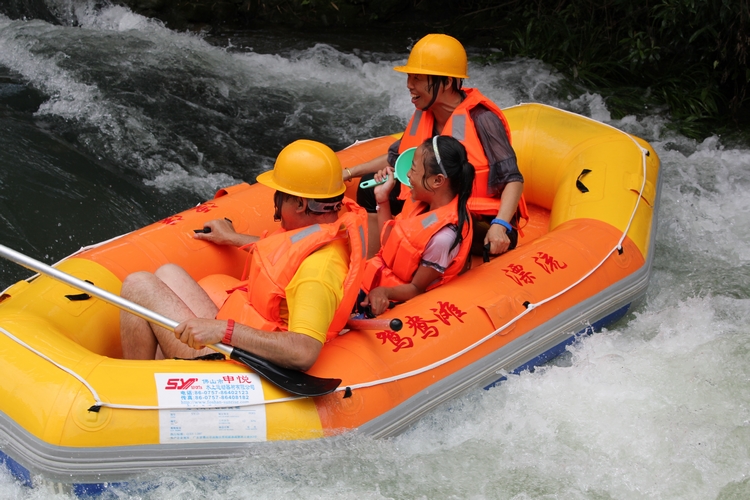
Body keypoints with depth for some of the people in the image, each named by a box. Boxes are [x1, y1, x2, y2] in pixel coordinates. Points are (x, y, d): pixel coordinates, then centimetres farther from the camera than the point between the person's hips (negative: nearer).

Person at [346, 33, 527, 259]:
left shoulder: (480, 119, -21)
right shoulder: (423, 116, 0)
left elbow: (513, 180, -22)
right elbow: (395, 157, 16)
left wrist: (500, 226, -35)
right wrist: (350, 172, 9)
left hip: (482, 220, -7)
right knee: (372, 189, 1)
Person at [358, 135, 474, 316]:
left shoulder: (442, 236, -31)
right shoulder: (423, 201, -5)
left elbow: (417, 288, -20)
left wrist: (383, 291, -37)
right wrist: (382, 198, 2)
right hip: (384, 272, 9)